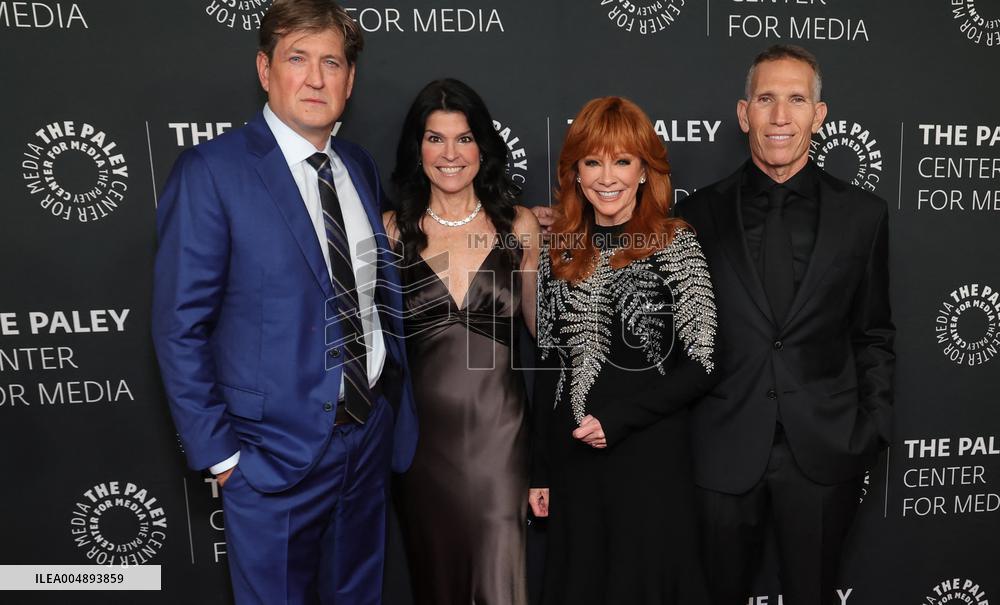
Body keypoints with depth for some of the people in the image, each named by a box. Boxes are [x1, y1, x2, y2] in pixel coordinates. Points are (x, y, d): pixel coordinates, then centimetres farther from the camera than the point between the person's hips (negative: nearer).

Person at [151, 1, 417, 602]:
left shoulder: (360, 167, 5)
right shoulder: (211, 172, -14)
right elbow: (179, 326, -12)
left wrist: (396, 402, 6)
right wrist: (219, 454, -11)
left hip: (372, 432, 6)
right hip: (277, 453, -5)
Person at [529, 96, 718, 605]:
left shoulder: (677, 246, -6)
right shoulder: (557, 252, 4)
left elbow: (701, 364, -9)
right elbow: (548, 366, 7)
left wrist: (617, 419, -16)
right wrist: (540, 470, 7)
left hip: (651, 461, -3)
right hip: (573, 459, 4)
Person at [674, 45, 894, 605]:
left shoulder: (862, 215, 2)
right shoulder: (702, 213, -1)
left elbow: (873, 335, 6)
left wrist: (873, 432, 3)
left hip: (824, 451, 1)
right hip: (726, 449, 0)